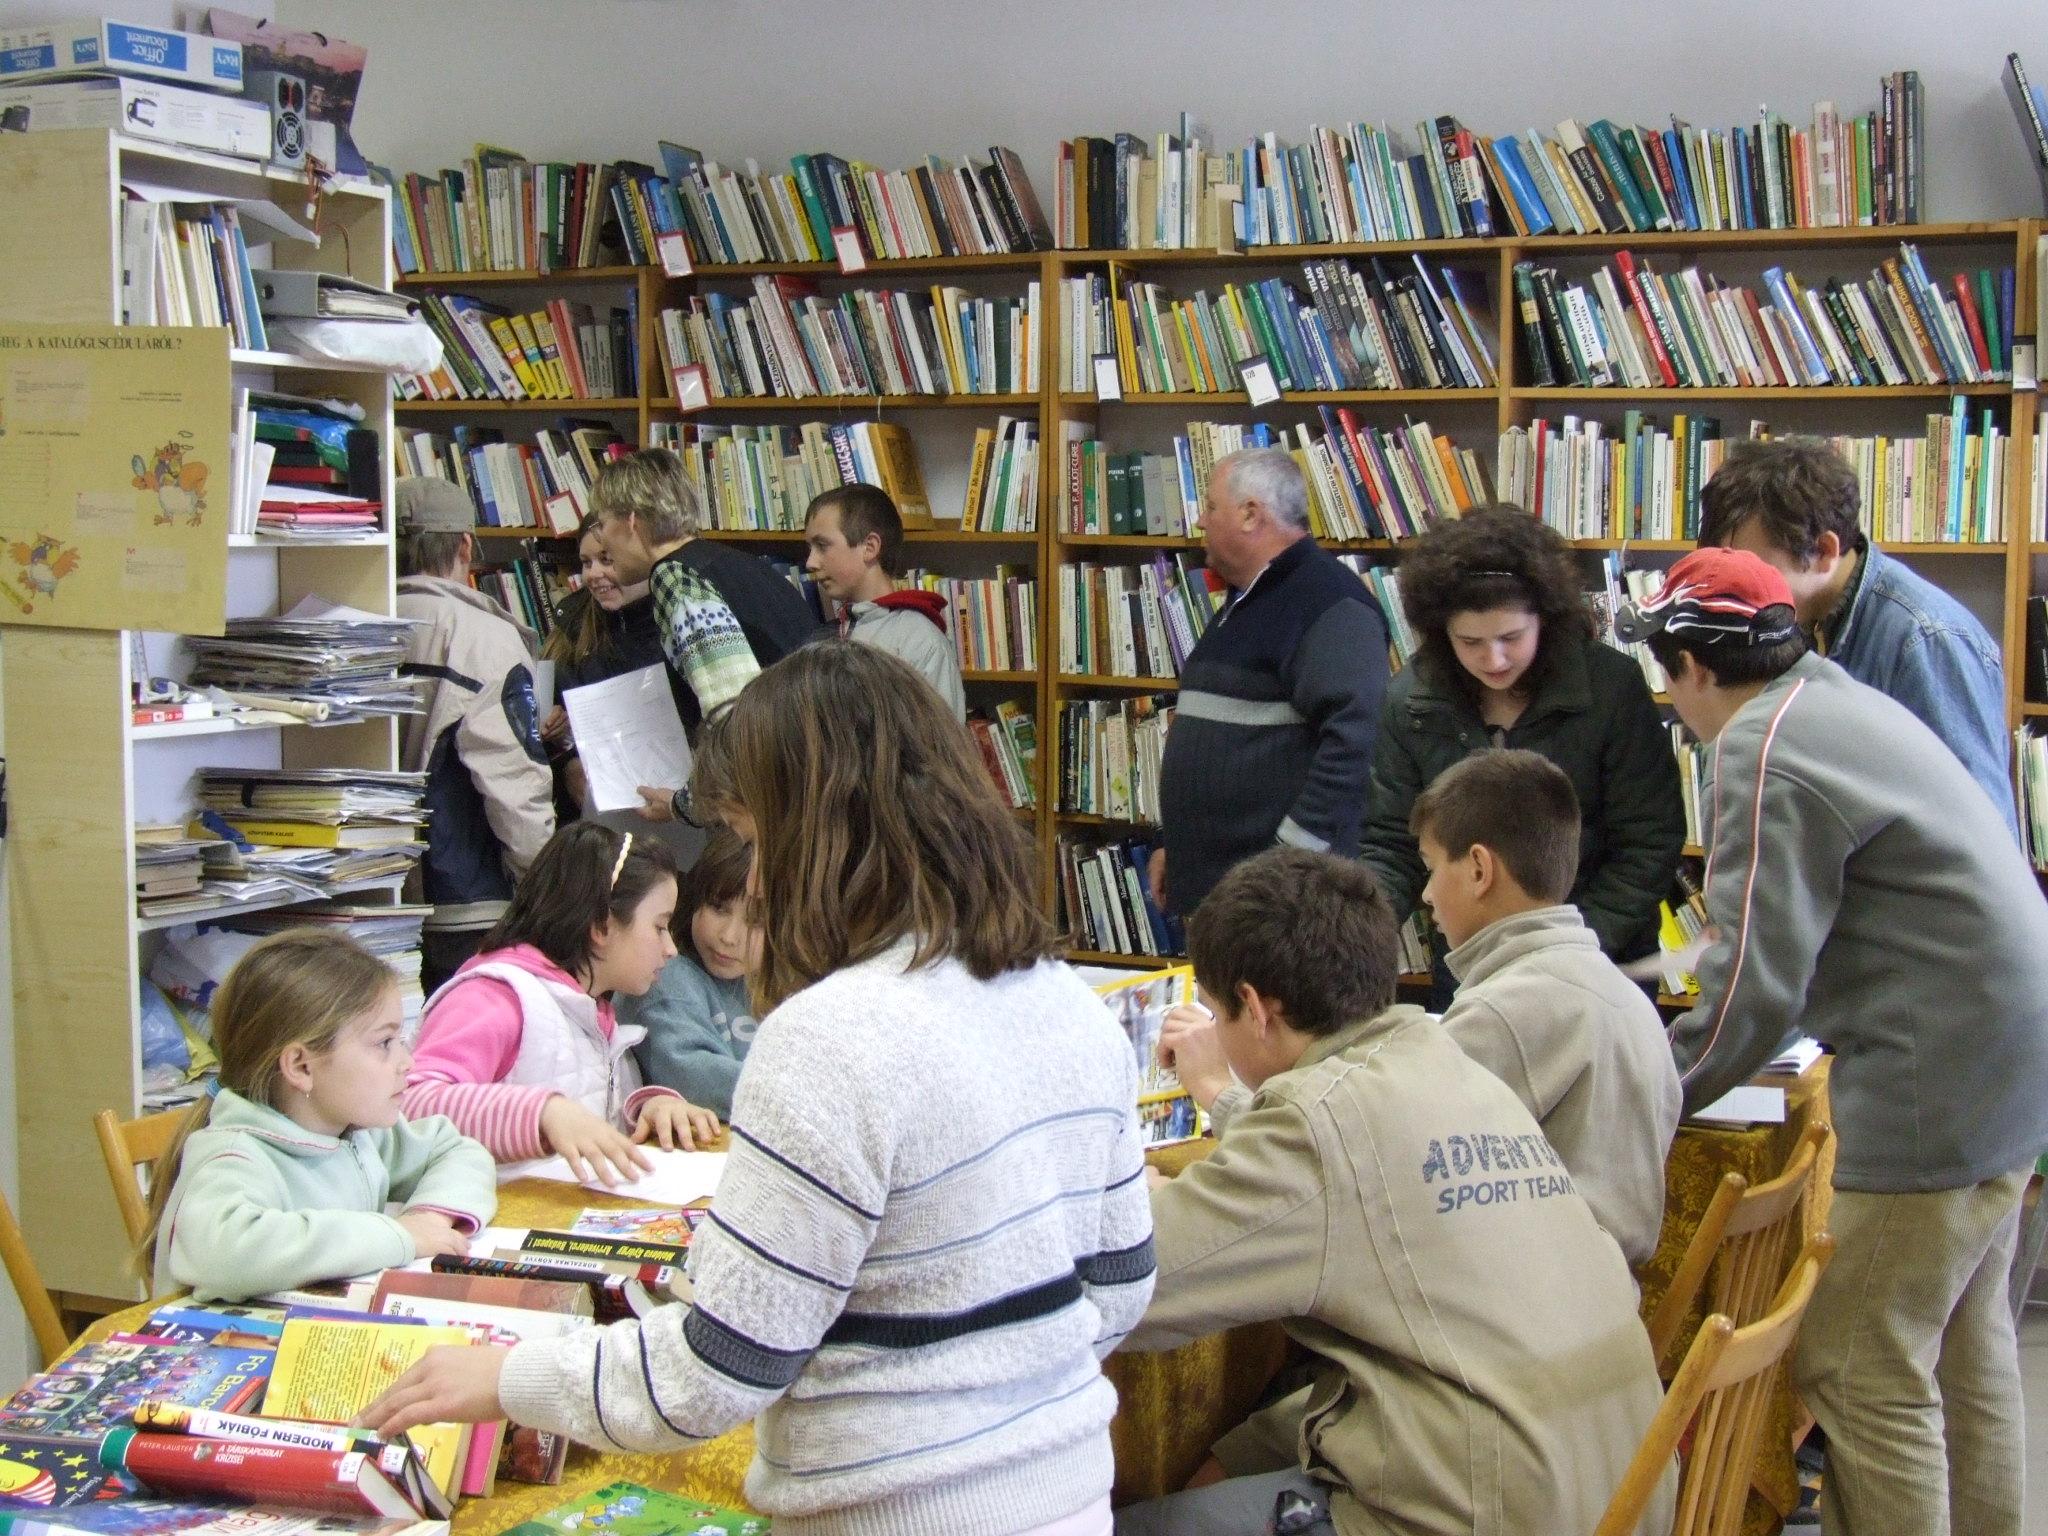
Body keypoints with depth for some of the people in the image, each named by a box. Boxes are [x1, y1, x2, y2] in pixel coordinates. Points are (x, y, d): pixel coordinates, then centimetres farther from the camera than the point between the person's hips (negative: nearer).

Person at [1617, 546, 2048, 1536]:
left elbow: (1757, 979, -19)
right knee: (1965, 1350, 22)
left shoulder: (1767, 751, -16)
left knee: (1860, 1376, -4)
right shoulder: (1840, 702, 13)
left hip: (1937, 1089, -11)